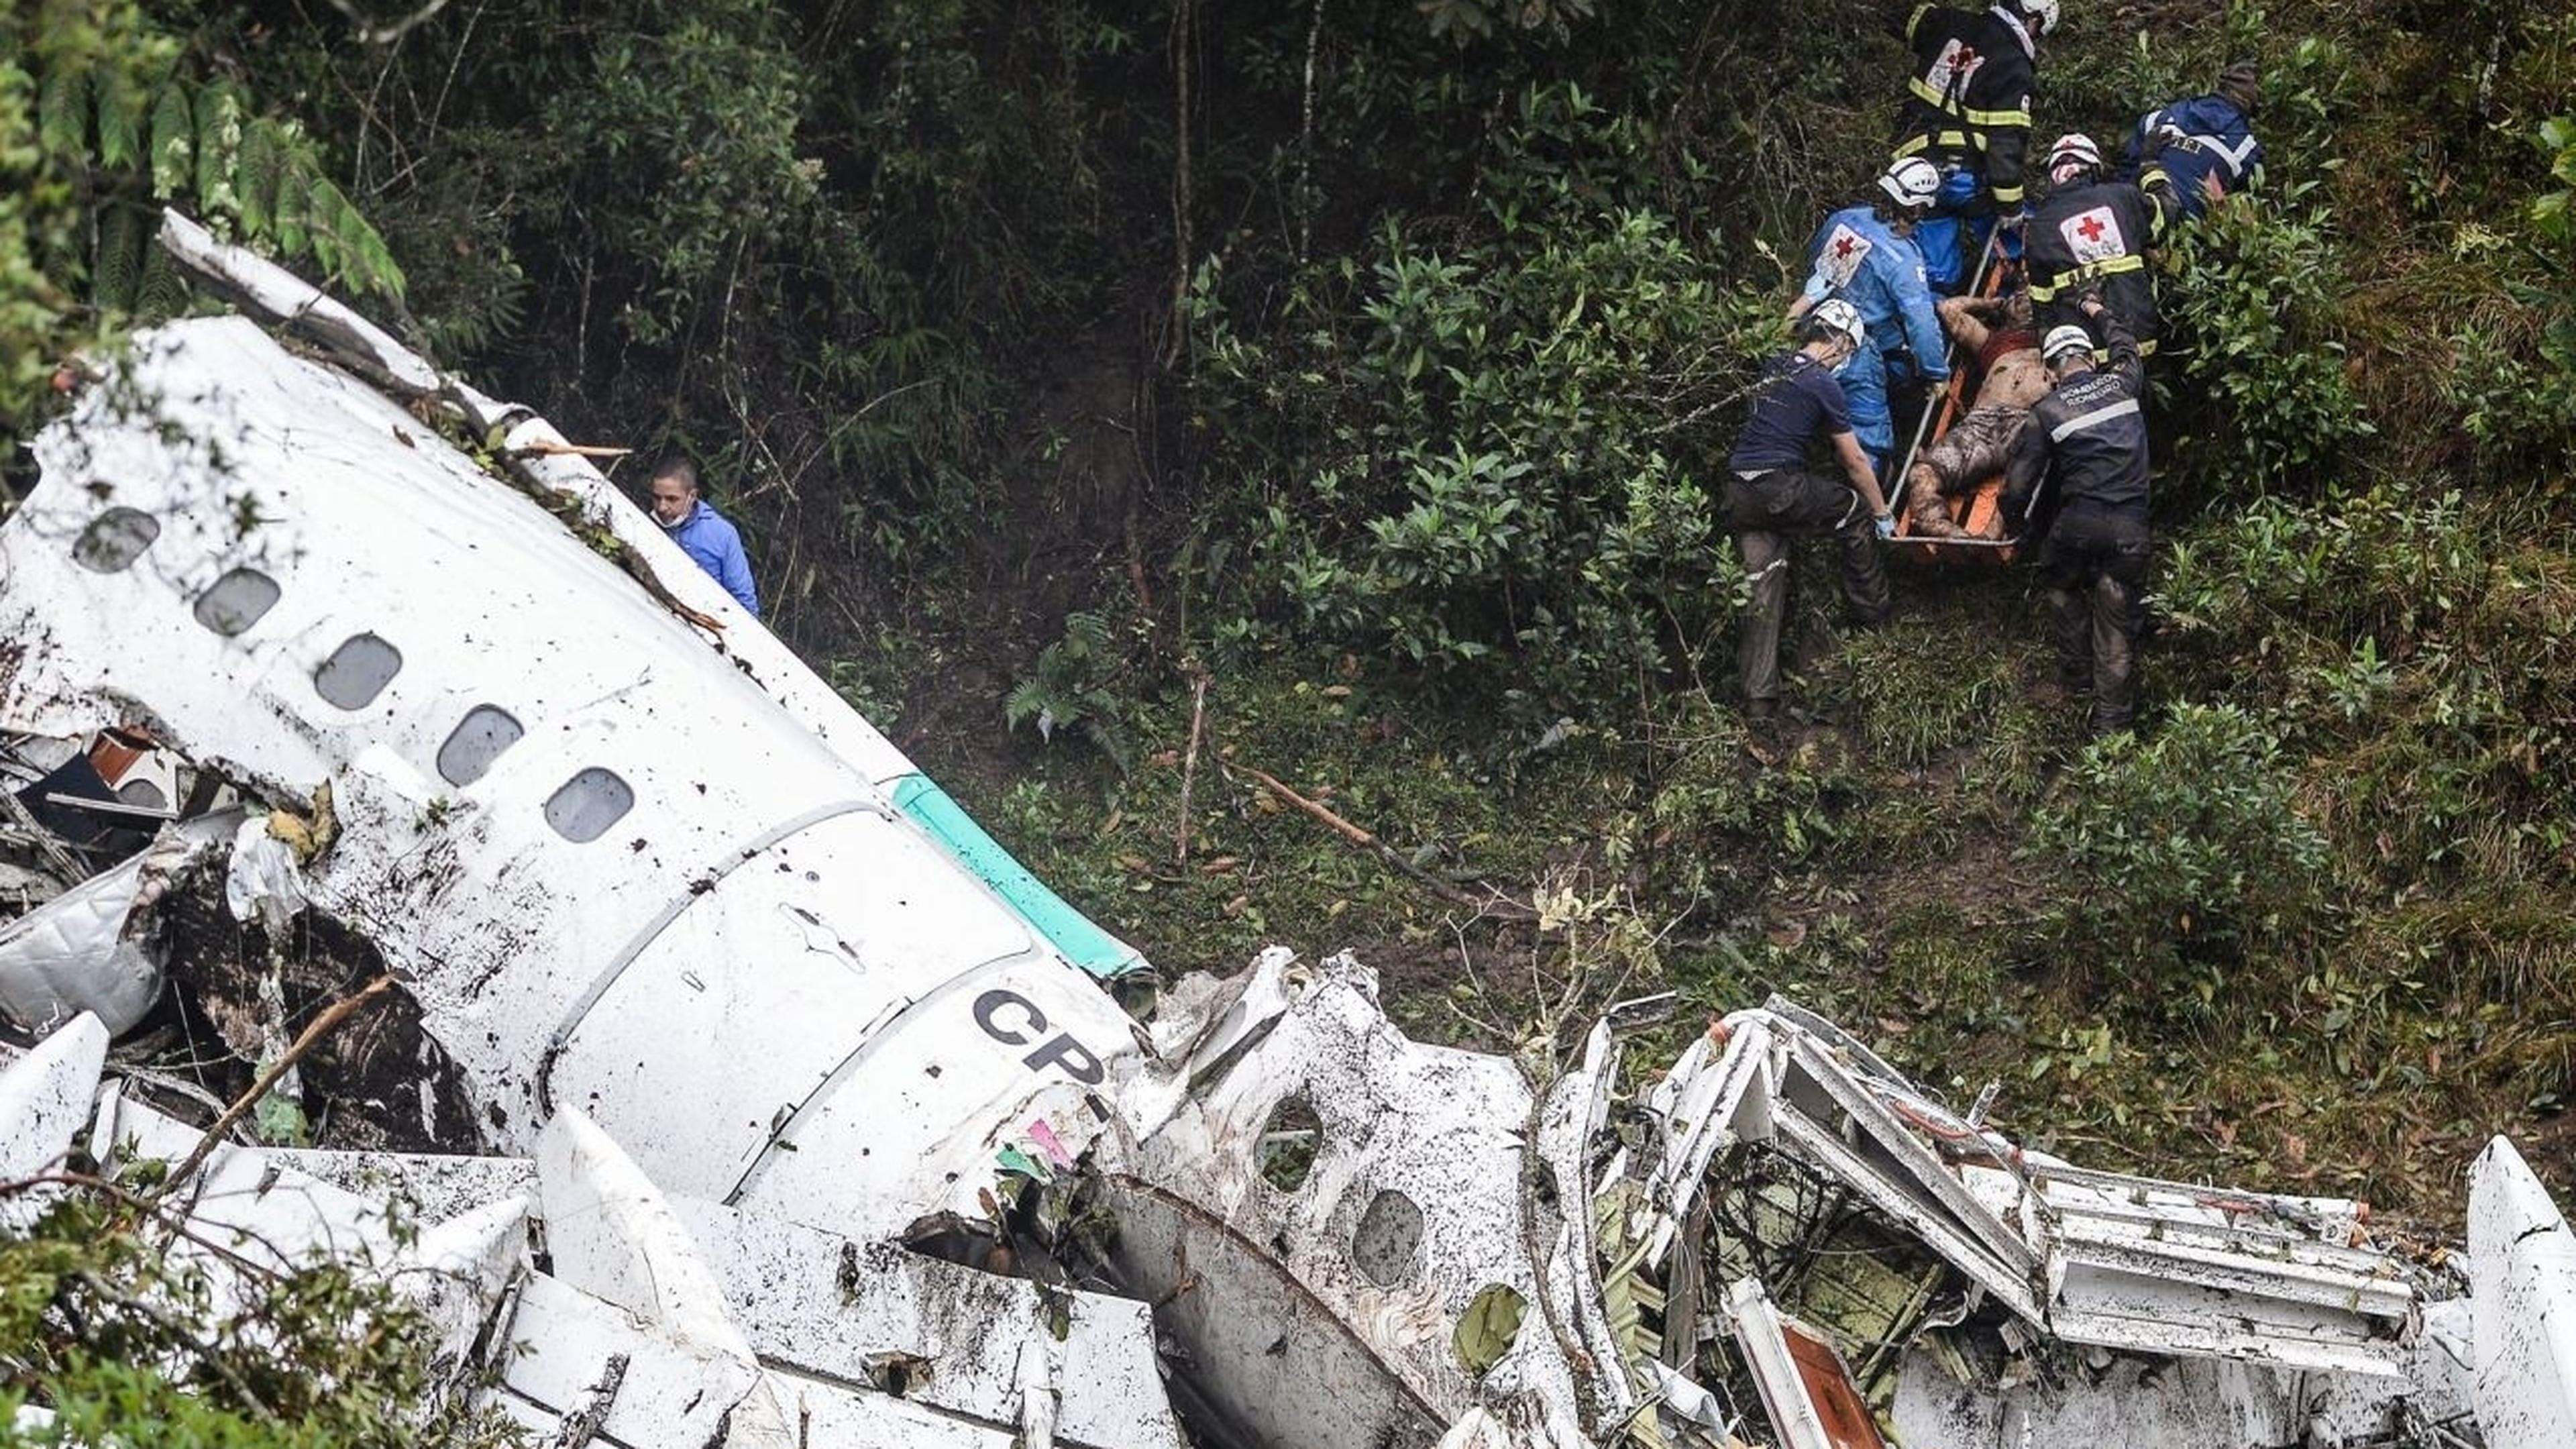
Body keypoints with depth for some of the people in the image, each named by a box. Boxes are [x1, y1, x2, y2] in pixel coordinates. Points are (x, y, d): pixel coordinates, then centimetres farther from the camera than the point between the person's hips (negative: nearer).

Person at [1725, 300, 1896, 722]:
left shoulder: (1773, 367, 16)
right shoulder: (1822, 384, -6)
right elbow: (1854, 460, 1)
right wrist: (1882, 512, 13)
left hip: (1738, 493, 7)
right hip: (1781, 488, -7)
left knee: (1762, 590, 5)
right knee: (1857, 511, 18)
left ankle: (1758, 698, -2)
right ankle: (1872, 613, 30)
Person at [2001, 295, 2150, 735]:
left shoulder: (2047, 411, -2)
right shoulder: (2121, 383, 5)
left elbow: (2018, 484, -2)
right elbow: (2128, 348, 31)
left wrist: (2020, 520, 19)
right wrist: (2101, 314, 48)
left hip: (2076, 525, -1)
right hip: (2129, 529, 1)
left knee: (2069, 595, 29)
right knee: (2117, 624, 9)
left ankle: (2074, 674, 42)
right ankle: (2112, 720, 15)